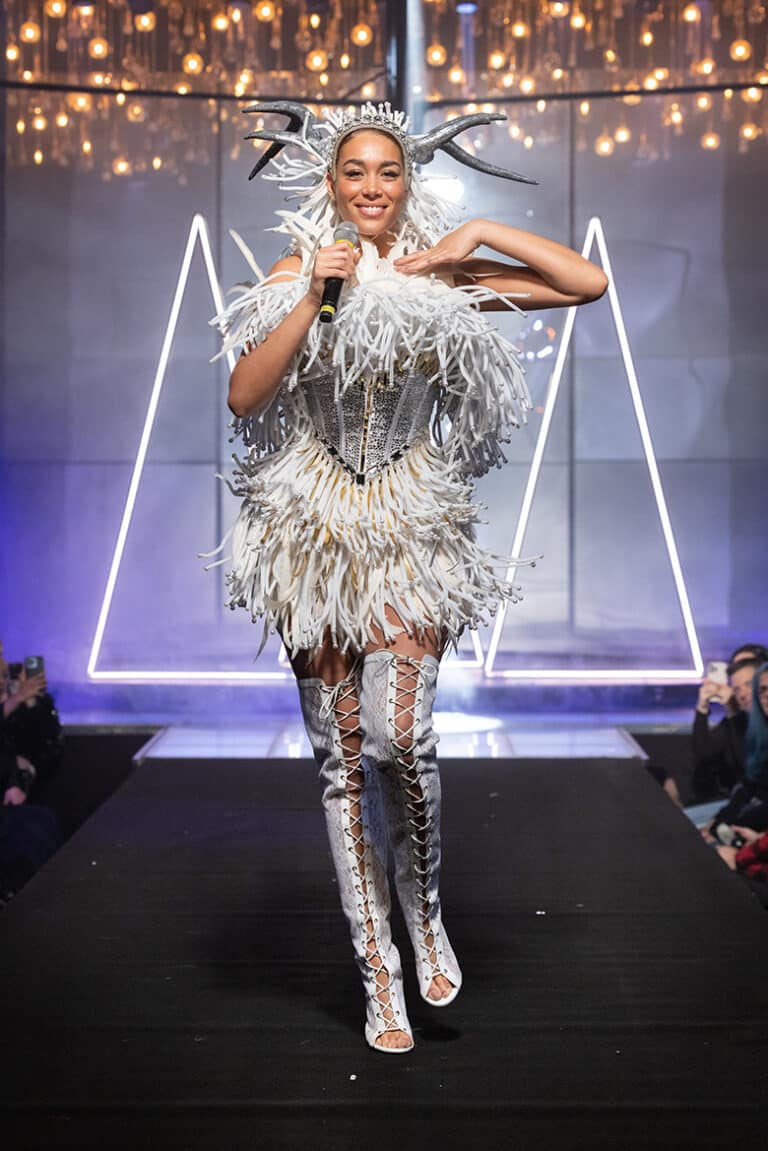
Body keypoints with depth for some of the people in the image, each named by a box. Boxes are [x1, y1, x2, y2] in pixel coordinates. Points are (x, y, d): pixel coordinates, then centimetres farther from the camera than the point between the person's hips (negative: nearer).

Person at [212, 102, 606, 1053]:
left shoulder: (442, 275, 4)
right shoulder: (296, 273, 4)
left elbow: (590, 284, 2)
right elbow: (244, 397, -9)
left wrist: (482, 235, -3)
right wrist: (314, 295, -15)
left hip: (413, 530, -1)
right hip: (313, 533, 1)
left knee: (397, 732, -17)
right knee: (340, 750, 2)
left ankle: (424, 907, 15)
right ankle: (377, 971, 14)